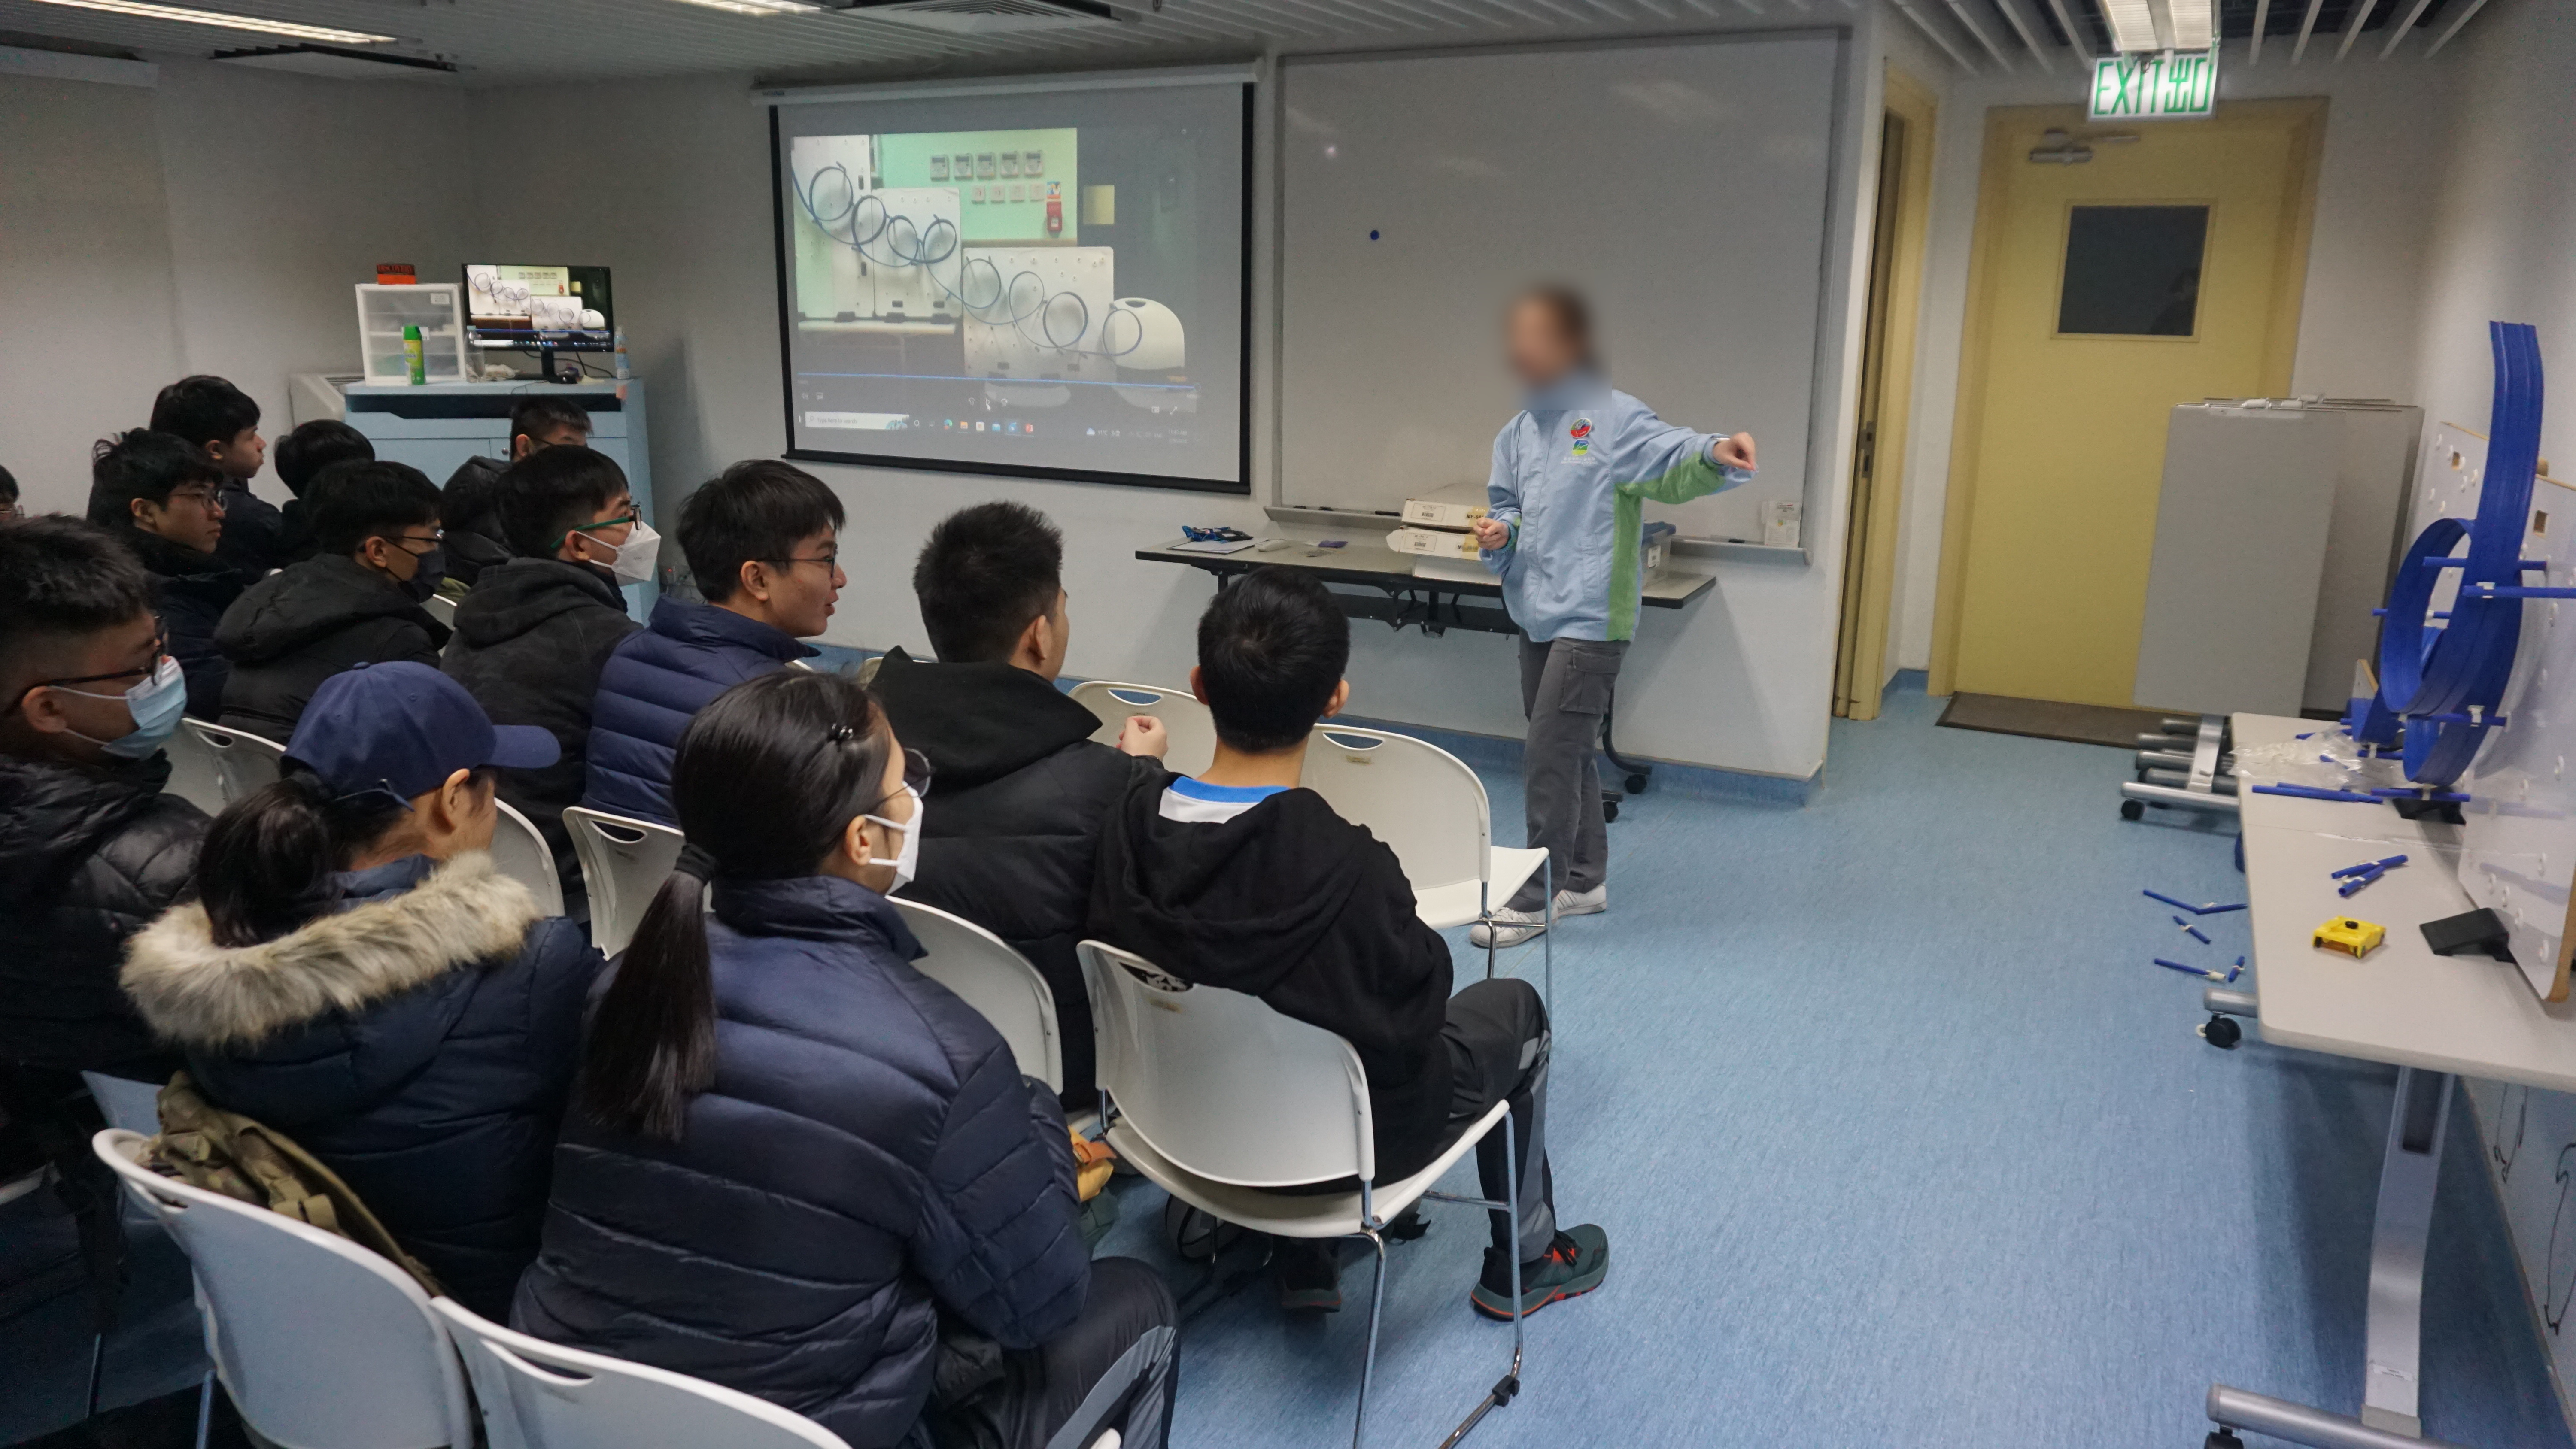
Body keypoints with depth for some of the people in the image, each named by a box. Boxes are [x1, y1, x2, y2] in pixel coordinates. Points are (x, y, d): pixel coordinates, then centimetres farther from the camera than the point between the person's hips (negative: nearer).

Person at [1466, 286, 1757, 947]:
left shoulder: (1614, 418, -10)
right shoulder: (1517, 434, 11)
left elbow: (1671, 460, -22)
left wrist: (1714, 454, -44)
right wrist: (1498, 533, -3)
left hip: (1590, 619, -7)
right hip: (1538, 615, 8)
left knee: (1549, 758, -8)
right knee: (1569, 754, 17)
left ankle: (1531, 899, 2)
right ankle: (1585, 880, 31)